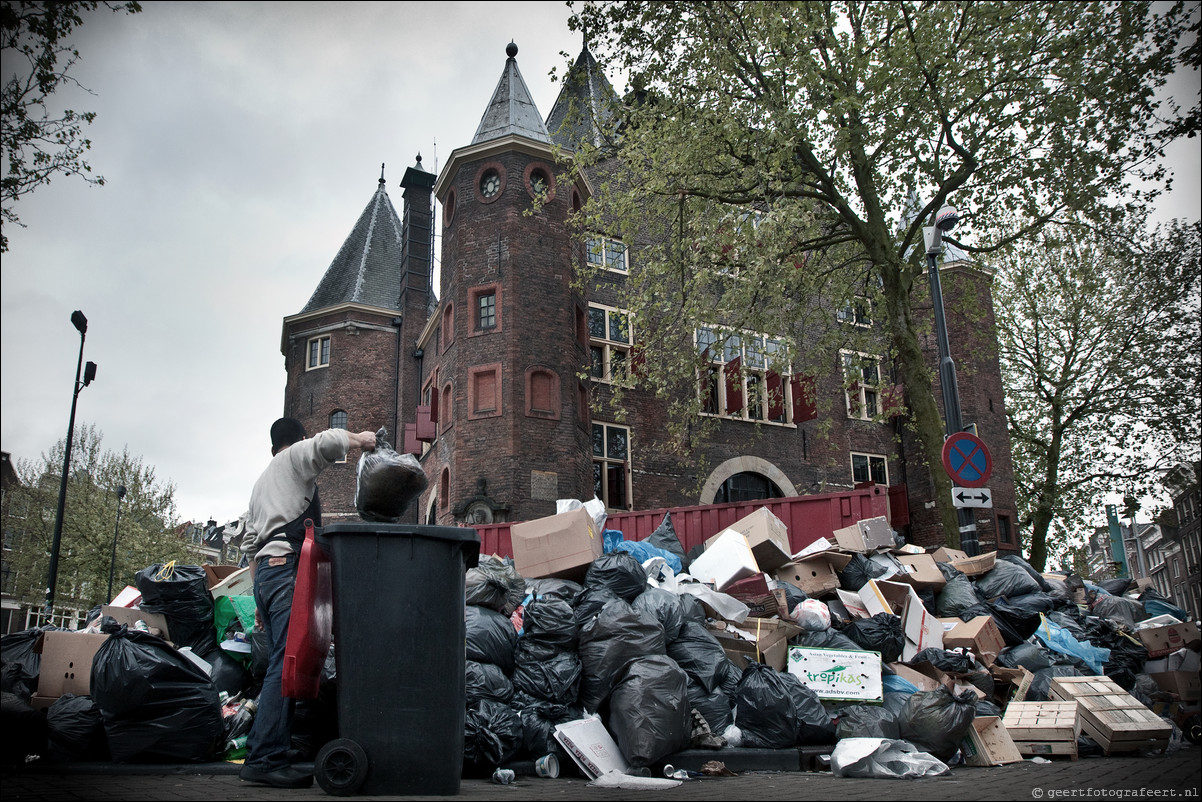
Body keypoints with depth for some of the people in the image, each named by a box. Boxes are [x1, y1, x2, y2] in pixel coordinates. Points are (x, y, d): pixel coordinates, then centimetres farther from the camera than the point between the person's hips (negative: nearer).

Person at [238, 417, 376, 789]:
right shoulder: (295, 457, 9)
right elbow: (327, 442, -15)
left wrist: (260, 597, 28)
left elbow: (249, 544, 30)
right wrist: (360, 438, 4)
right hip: (289, 567, -9)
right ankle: (264, 758, -21)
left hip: (265, 572, 9)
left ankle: (266, 757, 2)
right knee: (287, 664, -15)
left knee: (282, 664, 6)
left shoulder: (261, 483, 33)